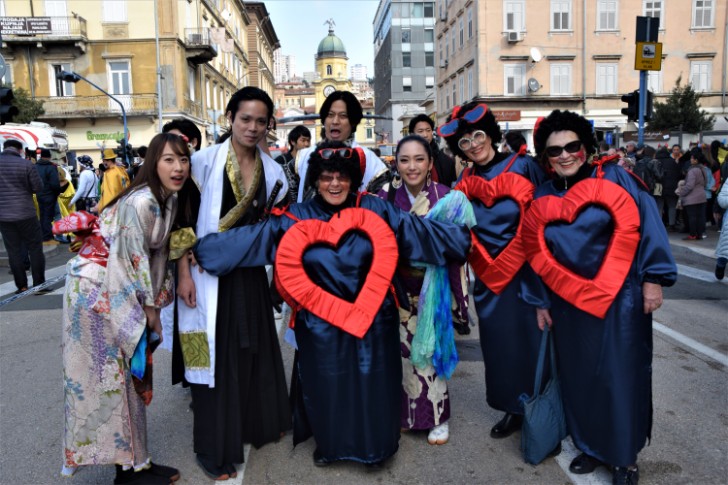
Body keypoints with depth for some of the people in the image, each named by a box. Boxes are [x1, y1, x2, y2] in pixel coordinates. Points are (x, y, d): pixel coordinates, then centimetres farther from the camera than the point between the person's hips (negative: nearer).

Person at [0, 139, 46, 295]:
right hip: (26, 213, -3)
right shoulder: (26, 164, -8)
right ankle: (39, 284, 7)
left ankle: (21, 286, 10)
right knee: (35, 248, 6)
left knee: (13, 250, 7)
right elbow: (38, 187, -4)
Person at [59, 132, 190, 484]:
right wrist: (150, 307, -11)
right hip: (95, 287, -9)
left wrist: (155, 302, 8)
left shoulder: (169, 198, 4)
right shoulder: (140, 202, -24)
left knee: (128, 372, 12)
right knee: (107, 375, 0)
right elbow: (135, 258, -21)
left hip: (120, 290, 9)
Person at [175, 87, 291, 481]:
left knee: (256, 350, 15)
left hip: (251, 273, 5)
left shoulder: (272, 169, 4)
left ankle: (257, 424, 37)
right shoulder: (205, 161, -8)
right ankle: (213, 448, 20)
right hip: (209, 273, -4)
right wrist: (184, 273, -13)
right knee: (216, 355, 3)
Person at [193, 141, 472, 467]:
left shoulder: (374, 210, -3)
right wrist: (199, 249, -8)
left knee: (371, 385, 12)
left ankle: (374, 445, 37)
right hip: (321, 323, 0)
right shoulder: (295, 220, -2)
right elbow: (250, 236, -4)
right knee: (327, 386, 15)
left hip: (372, 318, 0)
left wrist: (465, 238, -6)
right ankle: (329, 443, 41)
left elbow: (420, 230, -4)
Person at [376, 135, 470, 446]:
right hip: (399, 288, 1)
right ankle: (405, 411, 28)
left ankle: (436, 415, 25)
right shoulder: (386, 197, -4)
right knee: (403, 350, 7)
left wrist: (458, 300, -4)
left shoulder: (445, 197, -8)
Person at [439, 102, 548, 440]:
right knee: (499, 344, 11)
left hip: (527, 272, -4)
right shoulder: (465, 182, 6)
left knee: (531, 341, 3)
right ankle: (513, 409, 29)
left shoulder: (523, 166, -5)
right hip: (490, 278, 4)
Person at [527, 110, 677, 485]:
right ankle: (591, 447, 33)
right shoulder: (541, 199, 5)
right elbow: (536, 253, 10)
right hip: (568, 302, 4)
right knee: (578, 377, 12)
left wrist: (653, 278, -16)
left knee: (619, 377, 5)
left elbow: (641, 223, -10)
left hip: (619, 299, -3)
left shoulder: (612, 178, -5)